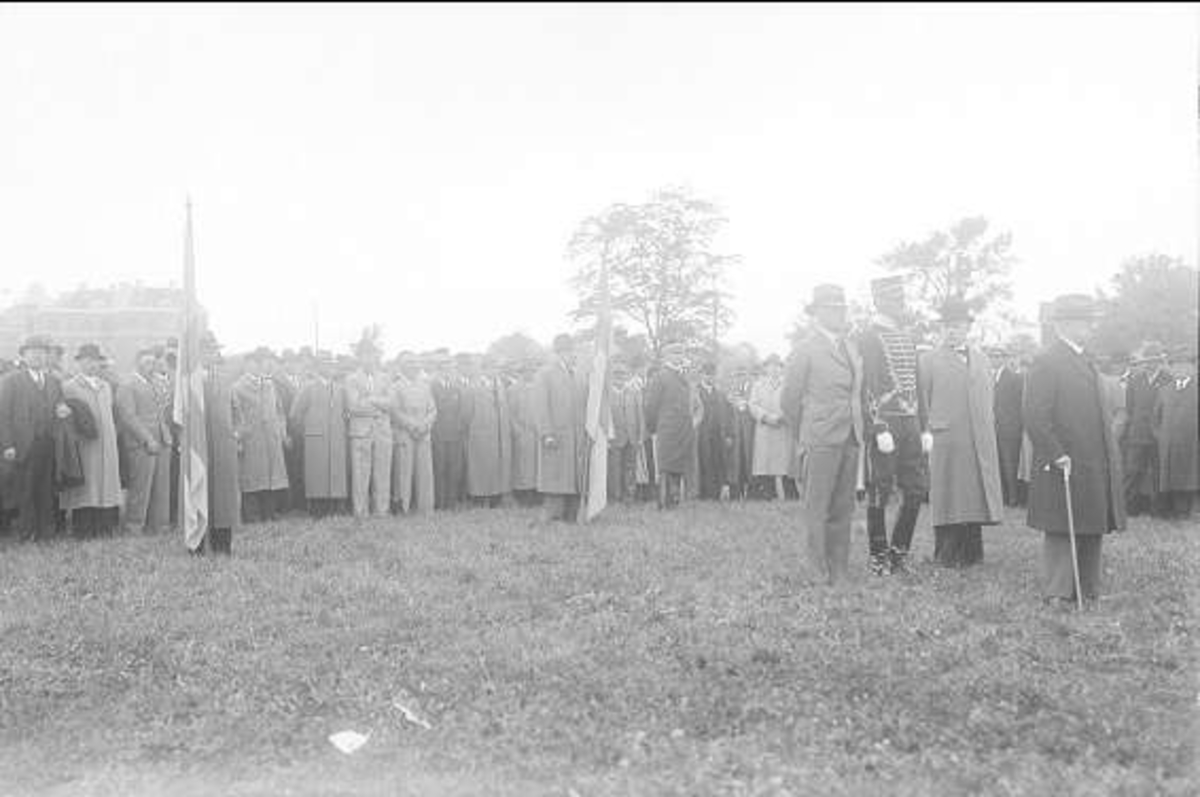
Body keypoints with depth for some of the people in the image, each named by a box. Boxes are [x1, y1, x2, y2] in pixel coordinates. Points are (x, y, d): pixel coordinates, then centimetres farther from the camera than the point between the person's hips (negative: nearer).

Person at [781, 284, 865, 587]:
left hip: (851, 440, 7)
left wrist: (857, 431, 14)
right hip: (821, 442, -6)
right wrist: (805, 437, 2)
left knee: (842, 510, 9)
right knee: (816, 510, -4)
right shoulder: (806, 349, -5)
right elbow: (789, 400, -4)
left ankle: (838, 574, 15)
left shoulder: (850, 347, 16)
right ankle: (817, 573, 1)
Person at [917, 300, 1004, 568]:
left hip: (980, 442, 4)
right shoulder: (929, 360, 3)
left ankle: (972, 553, 15)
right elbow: (922, 402, 0)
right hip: (945, 442, -4)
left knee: (976, 496, 6)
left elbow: (989, 399, 21)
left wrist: (989, 432, 14)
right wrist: (925, 432, -10)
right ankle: (946, 555, 7)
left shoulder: (982, 359, 18)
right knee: (948, 499, -1)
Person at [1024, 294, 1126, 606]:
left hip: (1095, 468, 9)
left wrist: (1111, 457, 16)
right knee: (1060, 533, -1)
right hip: (1065, 469, -9)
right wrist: (1057, 456, -20)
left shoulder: (1085, 361, 17)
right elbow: (1035, 418, -19)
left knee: (1092, 533, 13)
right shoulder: (1045, 363, -13)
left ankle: (1088, 591, 23)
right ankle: (1058, 596, 7)